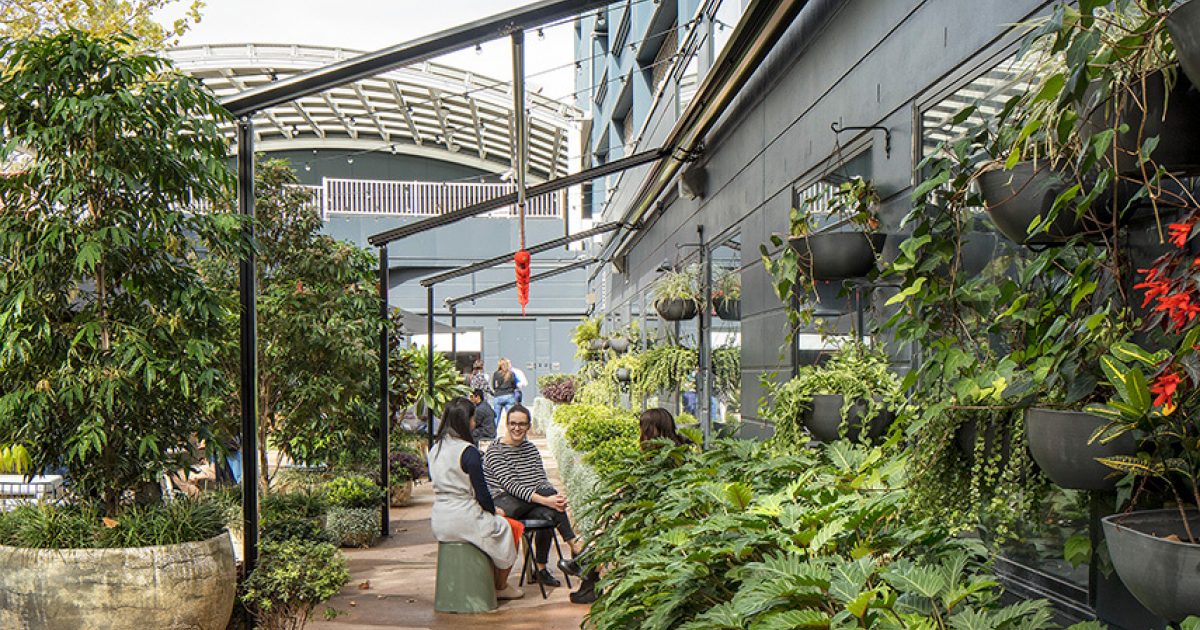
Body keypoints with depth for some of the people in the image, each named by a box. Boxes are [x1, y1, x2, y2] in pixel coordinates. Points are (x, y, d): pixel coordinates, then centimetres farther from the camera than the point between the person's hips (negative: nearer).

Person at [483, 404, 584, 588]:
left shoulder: (531, 449, 15)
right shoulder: (495, 450, -6)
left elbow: (543, 481, 7)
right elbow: (511, 485, -18)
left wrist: (556, 498, -17)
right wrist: (545, 500, -28)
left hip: (527, 504, 6)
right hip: (502, 502, -6)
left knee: (548, 514, -25)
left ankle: (540, 569, -11)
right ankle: (574, 545, -20)